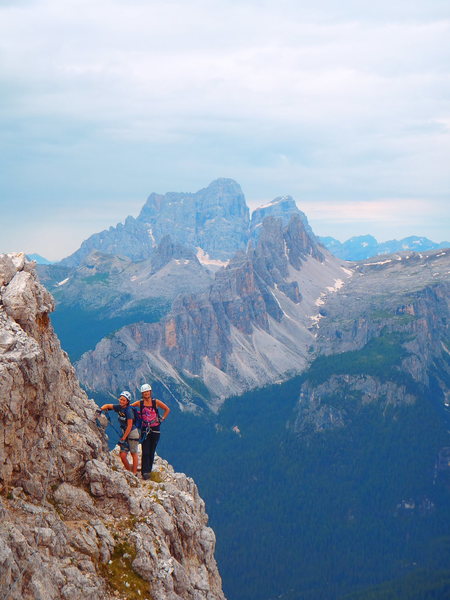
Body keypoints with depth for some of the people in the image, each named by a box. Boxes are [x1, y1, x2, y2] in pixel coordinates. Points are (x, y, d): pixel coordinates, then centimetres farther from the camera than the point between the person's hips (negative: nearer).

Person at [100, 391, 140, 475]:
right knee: (122, 455, -1)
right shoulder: (119, 407, -1)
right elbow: (108, 406, 10)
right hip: (124, 432, 6)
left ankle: (134, 474, 12)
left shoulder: (129, 411, -20)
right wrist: (100, 409, -12)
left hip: (132, 433, -6)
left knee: (133, 454, 4)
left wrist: (123, 438, -20)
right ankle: (129, 471, 16)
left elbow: (129, 426, -20)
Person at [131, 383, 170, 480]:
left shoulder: (156, 402, 0)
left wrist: (162, 418, 3)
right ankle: (145, 472, -8)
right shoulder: (139, 403, 0)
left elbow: (167, 409, 9)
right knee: (145, 452, -9)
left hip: (155, 430, 1)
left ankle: (149, 471, 15)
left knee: (151, 452, 5)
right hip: (145, 429, -1)